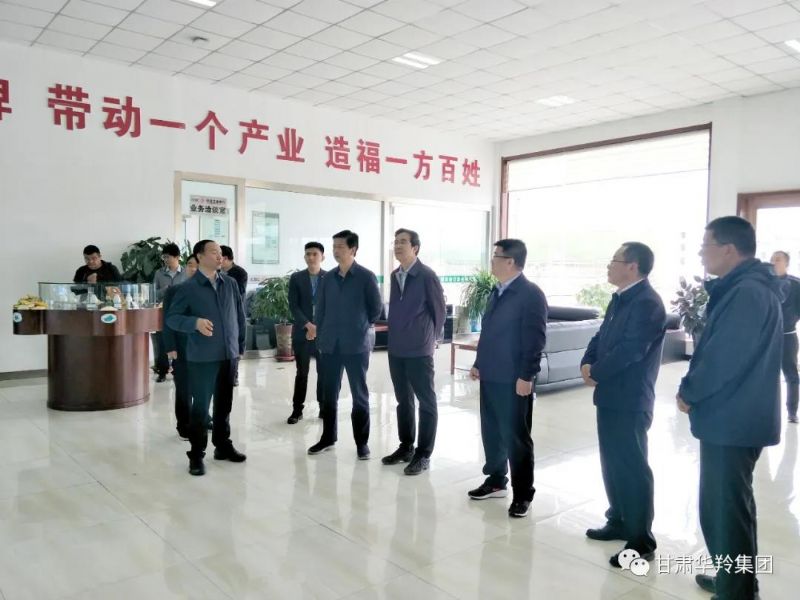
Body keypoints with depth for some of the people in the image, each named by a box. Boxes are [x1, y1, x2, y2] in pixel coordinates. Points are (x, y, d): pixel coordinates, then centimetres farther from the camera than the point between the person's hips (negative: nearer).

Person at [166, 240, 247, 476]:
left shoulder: (230, 284, 6)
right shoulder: (188, 288, -6)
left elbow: (239, 314, 12)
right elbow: (171, 318, -6)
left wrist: (240, 344, 11)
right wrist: (195, 322, -24)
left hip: (228, 354, 4)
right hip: (202, 357, -4)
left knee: (224, 404, 14)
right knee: (200, 406, 2)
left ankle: (223, 446, 29)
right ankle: (196, 455, 14)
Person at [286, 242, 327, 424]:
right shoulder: (296, 278, 4)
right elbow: (293, 306, -2)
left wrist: (320, 327, -11)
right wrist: (308, 325, -14)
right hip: (302, 332, 0)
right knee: (301, 373, 3)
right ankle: (297, 409, 11)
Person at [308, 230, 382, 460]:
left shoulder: (366, 277, -6)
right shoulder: (328, 278, 7)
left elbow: (376, 310, 0)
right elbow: (320, 309, 12)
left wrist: (360, 328, 7)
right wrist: (321, 337, 9)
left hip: (356, 345, -4)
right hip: (330, 345, 4)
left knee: (360, 395, 5)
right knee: (328, 394, 11)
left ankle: (362, 442, 15)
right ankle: (327, 437, 25)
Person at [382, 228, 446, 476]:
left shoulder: (427, 276, -11)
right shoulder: (395, 275, 9)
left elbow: (439, 311, -5)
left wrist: (429, 339, 3)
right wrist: (396, 335, 13)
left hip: (419, 350, -7)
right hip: (396, 349, 7)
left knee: (426, 402, 3)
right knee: (403, 400, 16)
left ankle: (423, 455, 11)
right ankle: (406, 447, 29)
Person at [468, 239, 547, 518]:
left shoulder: (531, 294, -13)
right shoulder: (497, 292, 12)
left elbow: (535, 339, -16)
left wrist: (526, 377, -18)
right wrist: (479, 363, 17)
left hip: (513, 380, -8)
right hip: (490, 377, 8)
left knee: (516, 438, 2)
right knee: (491, 433, 16)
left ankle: (522, 495, 16)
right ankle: (496, 481, 33)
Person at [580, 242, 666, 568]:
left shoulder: (647, 303, -18)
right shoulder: (620, 298, 14)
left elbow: (629, 350, -24)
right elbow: (602, 336, 16)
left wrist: (596, 374, -12)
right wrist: (587, 363, -3)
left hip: (630, 400, -9)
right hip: (611, 395, 9)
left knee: (632, 467, -2)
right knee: (612, 463, 17)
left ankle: (642, 541, 10)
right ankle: (619, 522, 32)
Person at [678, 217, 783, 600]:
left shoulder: (746, 293, -21)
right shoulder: (745, 287, 12)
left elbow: (725, 358, -24)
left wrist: (688, 393, -10)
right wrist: (695, 389, 7)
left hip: (731, 420, -11)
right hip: (736, 416, 11)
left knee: (722, 509, 0)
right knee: (733, 504, 21)